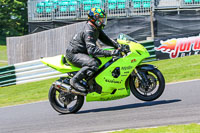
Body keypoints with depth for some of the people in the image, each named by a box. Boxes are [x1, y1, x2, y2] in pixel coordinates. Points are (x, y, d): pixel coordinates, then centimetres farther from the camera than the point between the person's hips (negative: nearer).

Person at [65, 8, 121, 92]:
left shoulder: (96, 29, 6)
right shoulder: (89, 31, -26)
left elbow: (105, 39, 14)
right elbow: (92, 50, -35)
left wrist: (117, 45, -3)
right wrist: (110, 53, -39)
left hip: (82, 52, 11)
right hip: (73, 54, -11)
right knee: (94, 64, -32)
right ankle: (74, 80, -23)